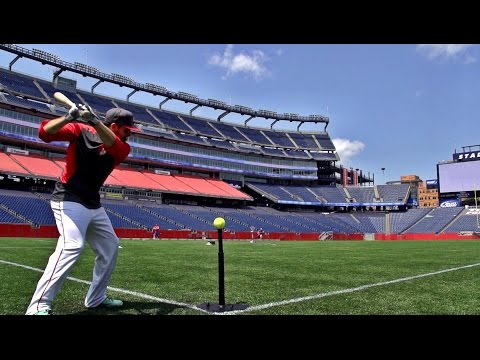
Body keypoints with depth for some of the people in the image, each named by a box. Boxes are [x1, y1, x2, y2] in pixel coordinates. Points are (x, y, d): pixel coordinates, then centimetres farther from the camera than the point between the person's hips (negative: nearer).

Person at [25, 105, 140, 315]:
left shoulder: (122, 148, 4)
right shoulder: (81, 130, -6)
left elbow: (113, 145, -21)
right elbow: (45, 132, -16)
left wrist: (94, 120, -34)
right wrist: (69, 117, -32)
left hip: (94, 205, 7)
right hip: (69, 201, -7)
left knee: (110, 246, 12)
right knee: (72, 246, -25)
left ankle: (96, 298, 24)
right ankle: (38, 306, -19)